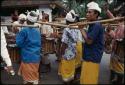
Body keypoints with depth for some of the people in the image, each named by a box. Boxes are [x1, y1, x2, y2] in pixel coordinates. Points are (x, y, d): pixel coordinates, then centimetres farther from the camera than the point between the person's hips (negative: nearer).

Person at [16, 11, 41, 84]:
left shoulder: (24, 30, -14)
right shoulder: (37, 31, 2)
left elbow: (19, 43, -9)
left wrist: (17, 34, 2)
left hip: (27, 57, -5)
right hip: (36, 57, 5)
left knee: (27, 74, 7)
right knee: (35, 74, 15)